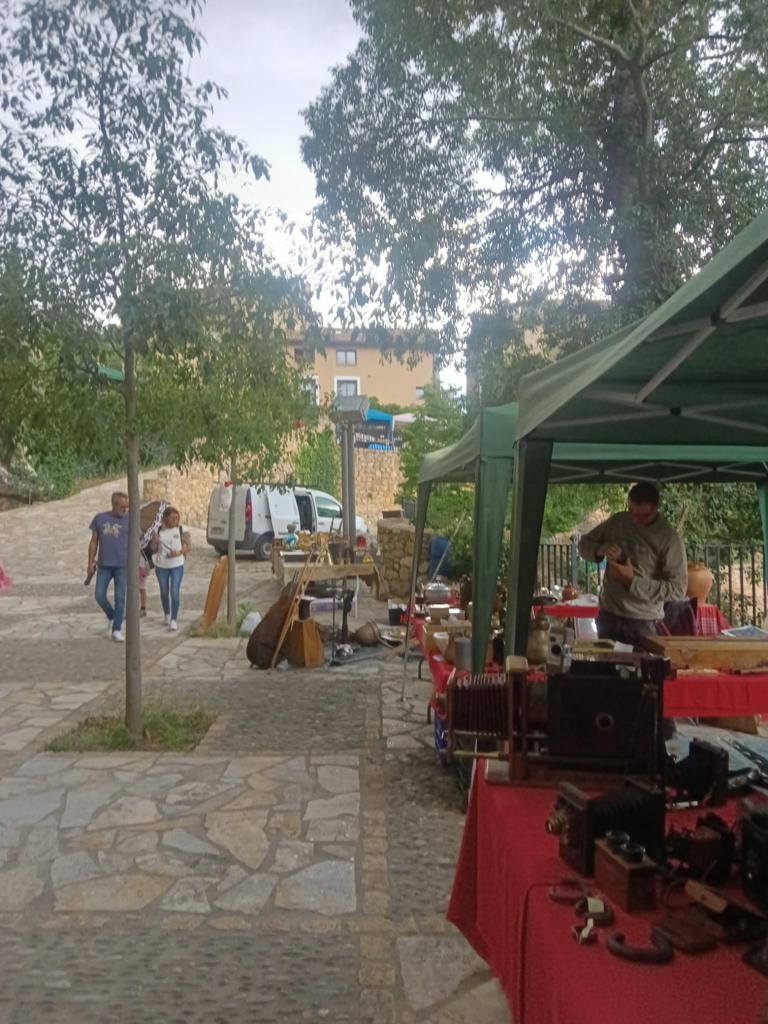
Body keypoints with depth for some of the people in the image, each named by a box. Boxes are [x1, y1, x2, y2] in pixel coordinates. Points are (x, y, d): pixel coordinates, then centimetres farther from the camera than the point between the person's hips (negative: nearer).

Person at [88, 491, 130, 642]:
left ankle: (116, 630, 8)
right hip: (104, 565, 2)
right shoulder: (99, 519, 1)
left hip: (122, 566, -2)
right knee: (99, 596, 1)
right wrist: (90, 563, 4)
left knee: (120, 598, -2)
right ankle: (111, 616, 30)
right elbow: (94, 542, 7)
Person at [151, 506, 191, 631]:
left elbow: (188, 546, 1)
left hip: (177, 565, -2)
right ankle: (167, 614, 37)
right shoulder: (159, 531, -1)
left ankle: (174, 620, -6)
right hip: (161, 566, 2)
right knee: (164, 592, 15)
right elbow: (154, 550, 7)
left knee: (175, 592, -10)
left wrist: (179, 552, -17)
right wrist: (155, 542, -15)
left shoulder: (181, 530, -5)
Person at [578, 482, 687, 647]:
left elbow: (678, 589, -14)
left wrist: (633, 582, -21)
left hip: (644, 623, -4)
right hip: (608, 616, 4)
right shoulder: (617, 521, 2)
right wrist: (600, 550, -11)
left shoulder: (669, 538, -11)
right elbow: (584, 544, 11)